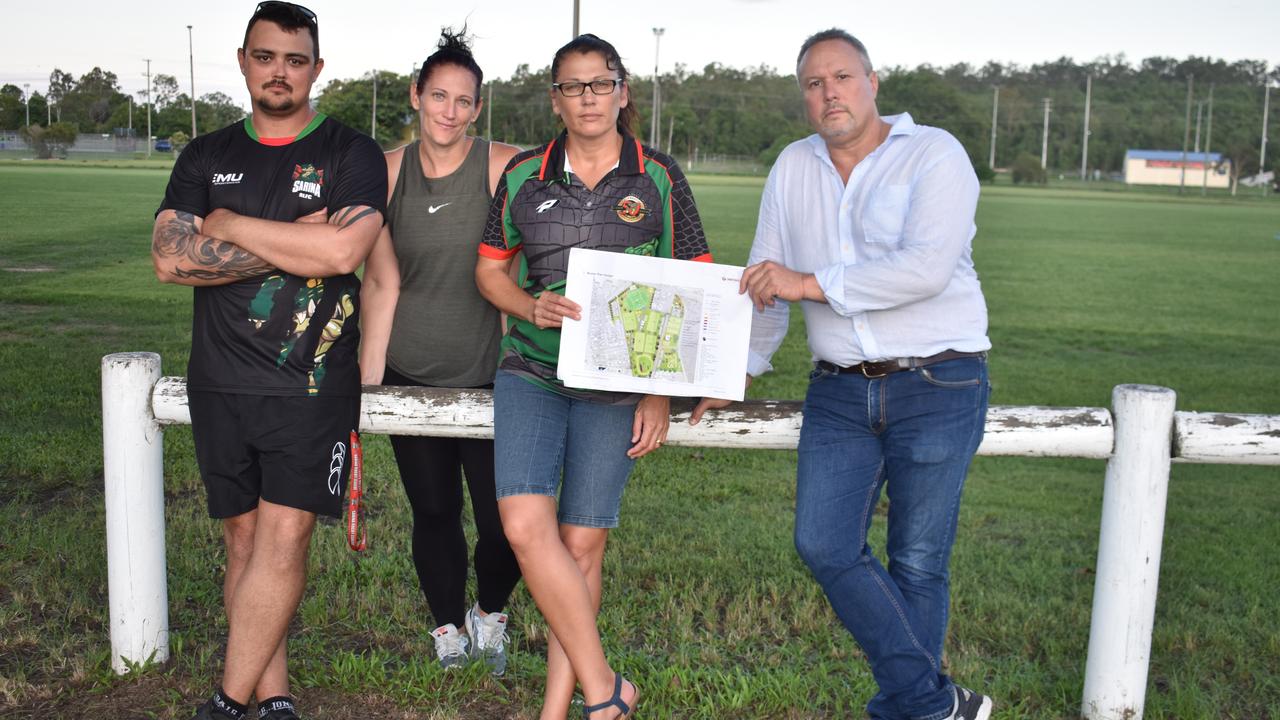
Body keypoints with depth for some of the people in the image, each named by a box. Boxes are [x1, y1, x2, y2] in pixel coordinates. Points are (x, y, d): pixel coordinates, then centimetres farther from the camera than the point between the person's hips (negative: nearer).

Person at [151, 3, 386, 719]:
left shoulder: (351, 155, 1)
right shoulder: (206, 157, 11)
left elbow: (342, 250, -18)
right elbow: (171, 258, -4)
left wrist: (229, 225, -7)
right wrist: (295, 244, -11)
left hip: (313, 384, -3)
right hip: (221, 384, 4)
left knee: (283, 536, -9)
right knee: (245, 536, 8)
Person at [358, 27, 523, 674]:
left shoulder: (503, 167, -8)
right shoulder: (387, 173, 1)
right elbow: (382, 282, 3)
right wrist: (367, 379, 0)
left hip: (488, 376, -2)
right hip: (410, 375, 3)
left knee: (504, 518, -3)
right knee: (433, 512, 12)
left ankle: (490, 614, 29)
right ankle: (448, 631, 34)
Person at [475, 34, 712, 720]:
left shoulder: (659, 177, 2)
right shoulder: (524, 174, 7)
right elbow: (490, 267, 14)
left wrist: (662, 391, -3)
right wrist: (531, 307, -8)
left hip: (617, 383, -1)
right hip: (531, 369, 1)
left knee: (582, 542, 1)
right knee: (525, 524, -17)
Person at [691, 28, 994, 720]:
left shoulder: (935, 154, -5)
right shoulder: (793, 168, 11)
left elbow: (927, 268, -20)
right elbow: (764, 280, 19)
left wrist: (812, 284, -17)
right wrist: (740, 369, 18)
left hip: (937, 385, -4)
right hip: (839, 390, 5)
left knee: (917, 564, 2)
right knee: (824, 545, -6)